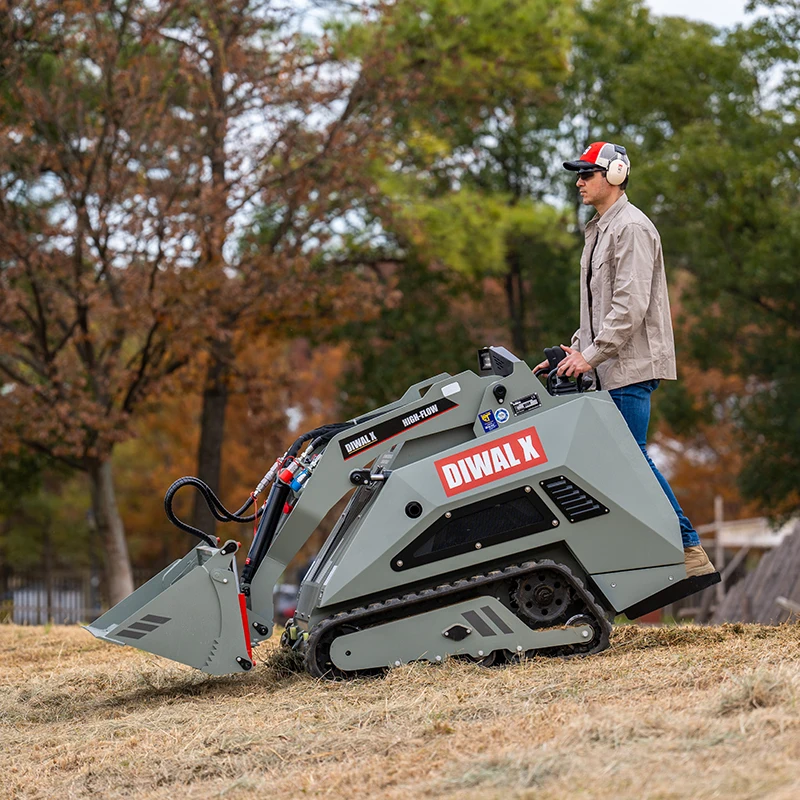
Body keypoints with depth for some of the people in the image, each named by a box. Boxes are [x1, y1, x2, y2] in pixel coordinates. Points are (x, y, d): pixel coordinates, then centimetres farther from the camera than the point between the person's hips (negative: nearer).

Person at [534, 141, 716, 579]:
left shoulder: (632, 228, -11)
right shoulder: (599, 229, 20)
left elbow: (631, 306, -20)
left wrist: (591, 355, -20)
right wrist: (575, 348, 14)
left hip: (632, 363, -10)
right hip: (610, 367, 10)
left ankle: (688, 549, -8)